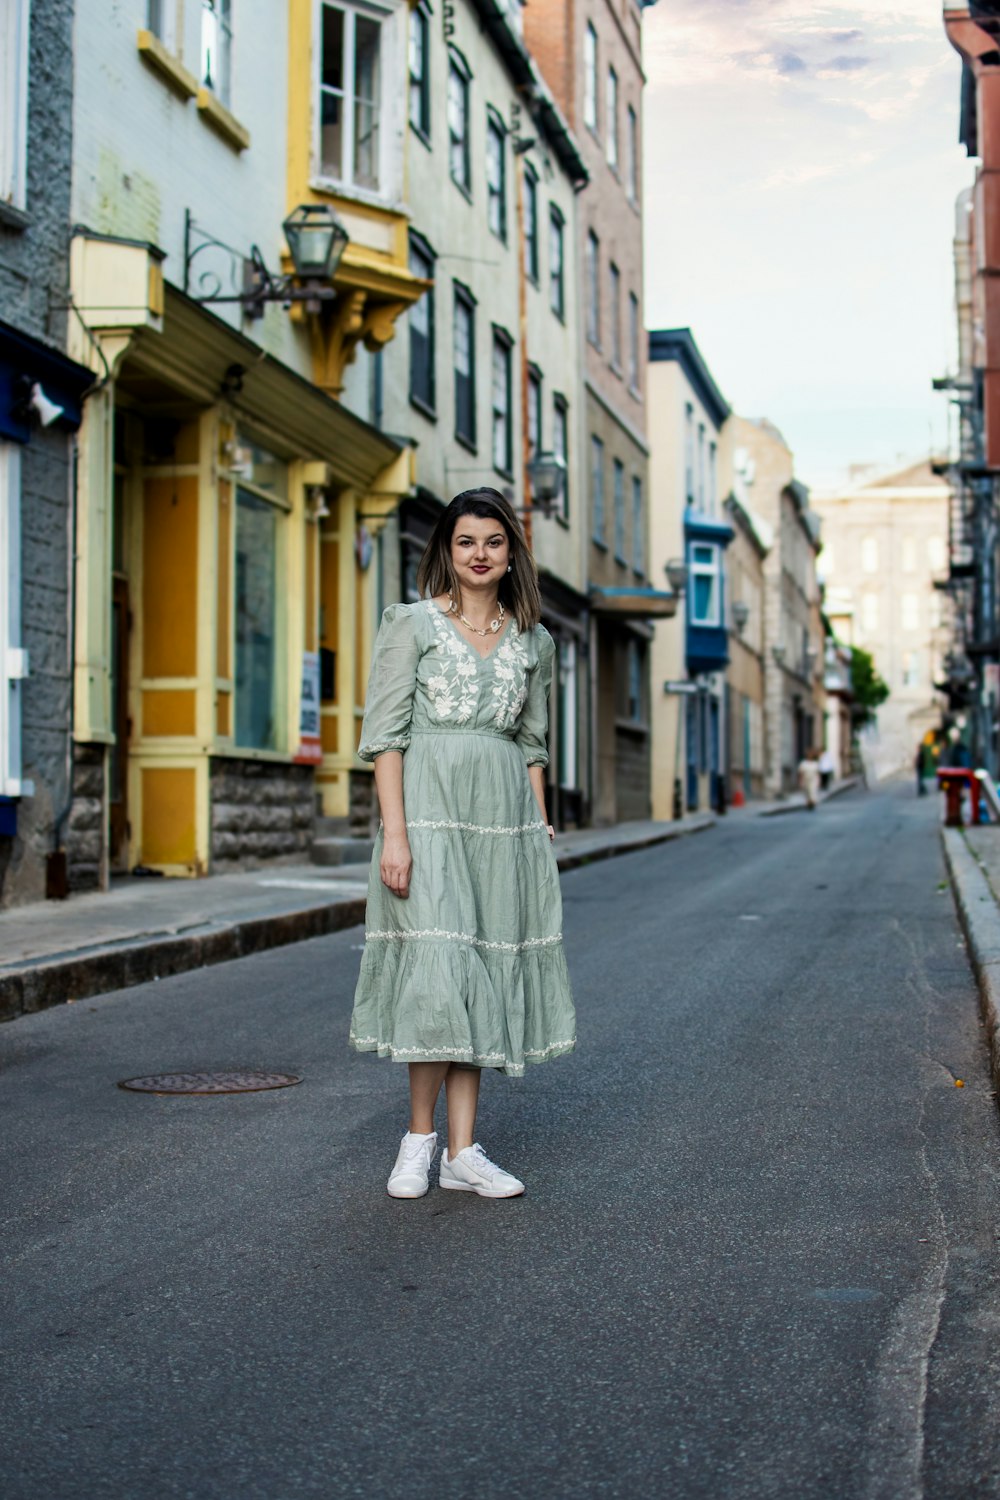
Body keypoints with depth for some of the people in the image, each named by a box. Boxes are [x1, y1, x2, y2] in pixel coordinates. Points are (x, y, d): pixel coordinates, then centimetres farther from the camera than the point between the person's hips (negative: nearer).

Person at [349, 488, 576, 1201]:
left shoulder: (533, 641, 13)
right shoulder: (412, 623, 0)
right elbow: (386, 734, -5)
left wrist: (541, 832, 10)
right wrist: (394, 834, -13)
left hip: (505, 820, 4)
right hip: (430, 811, -4)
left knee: (485, 973, 5)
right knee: (436, 971, -9)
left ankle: (463, 1150, 10)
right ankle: (421, 1137, 8)